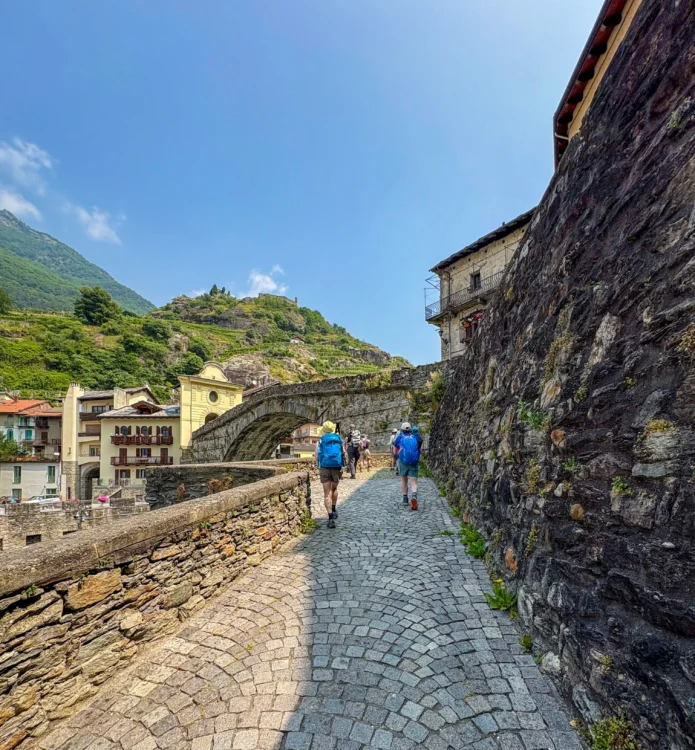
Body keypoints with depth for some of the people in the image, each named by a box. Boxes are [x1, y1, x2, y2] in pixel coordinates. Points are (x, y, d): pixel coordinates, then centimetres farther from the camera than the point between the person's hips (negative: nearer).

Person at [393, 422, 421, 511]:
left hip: (403, 461, 0)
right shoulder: (415, 437, 14)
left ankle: (405, 499, 22)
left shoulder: (399, 437, 11)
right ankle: (414, 496, -27)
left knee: (403, 480, 19)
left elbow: (395, 451, 22)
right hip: (414, 462, 0)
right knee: (414, 482, -2)